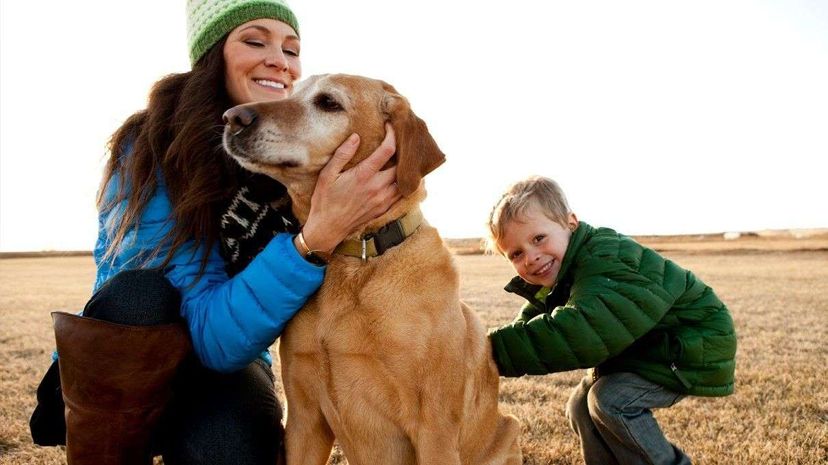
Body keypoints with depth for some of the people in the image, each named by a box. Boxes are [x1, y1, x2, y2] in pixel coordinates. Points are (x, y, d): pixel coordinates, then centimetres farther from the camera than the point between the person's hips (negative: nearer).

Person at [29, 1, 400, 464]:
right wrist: (317, 237, -45)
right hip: (114, 378, -1)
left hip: (229, 361, 2)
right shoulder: (154, 150, -20)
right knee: (139, 293, -32)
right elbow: (211, 334, -30)